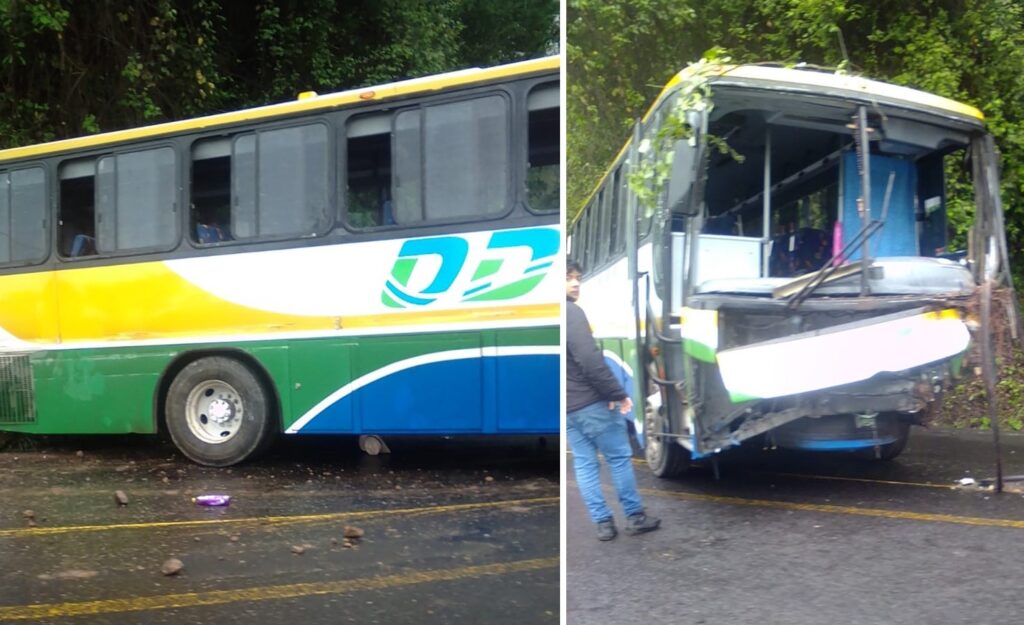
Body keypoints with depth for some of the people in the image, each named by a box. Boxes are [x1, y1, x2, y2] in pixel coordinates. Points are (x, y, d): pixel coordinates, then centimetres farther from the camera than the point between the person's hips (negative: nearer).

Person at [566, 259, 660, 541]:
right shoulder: (571, 312, -16)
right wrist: (618, 393, -17)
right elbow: (590, 360, -24)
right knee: (619, 457, 5)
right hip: (590, 401, -8)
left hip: (567, 406, 8)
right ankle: (635, 516, 12)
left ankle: (603, 523, 12)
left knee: (584, 464, 10)